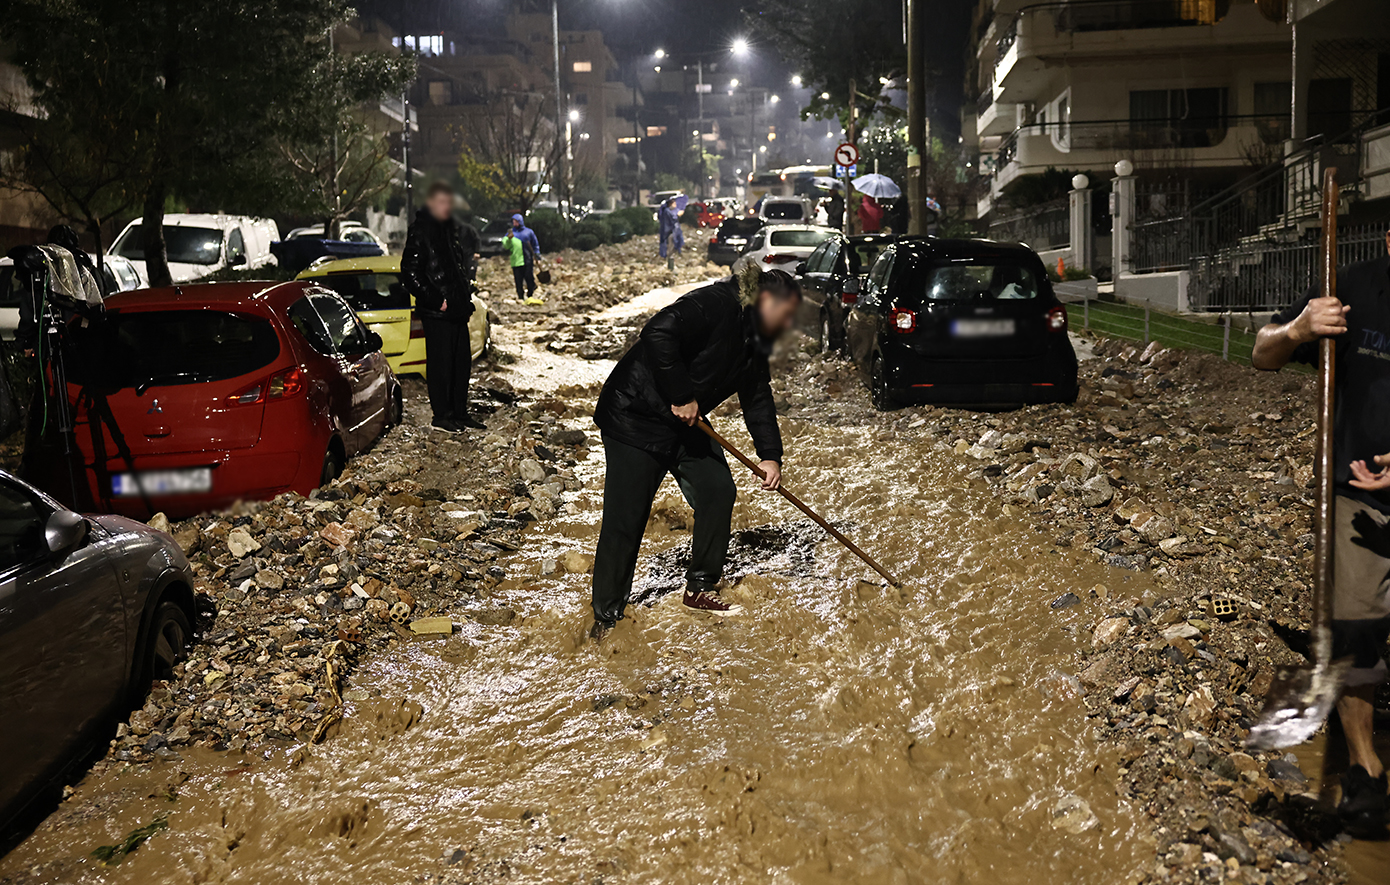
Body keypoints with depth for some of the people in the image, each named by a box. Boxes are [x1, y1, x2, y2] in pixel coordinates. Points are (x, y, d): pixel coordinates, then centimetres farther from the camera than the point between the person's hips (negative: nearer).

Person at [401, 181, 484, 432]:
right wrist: (435, 300, -17)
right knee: (440, 362, -2)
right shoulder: (419, 232, -10)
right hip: (435, 310, -8)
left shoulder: (456, 230, 12)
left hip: (458, 308, 8)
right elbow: (410, 272, -15)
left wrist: (466, 289, 21)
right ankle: (441, 416, 6)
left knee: (462, 360, 11)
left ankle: (460, 412, 22)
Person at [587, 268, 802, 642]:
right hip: (636, 417, -9)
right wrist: (682, 397, -28)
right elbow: (659, 334, -34)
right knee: (625, 520, -5)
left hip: (686, 423, 10)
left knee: (718, 491, 6)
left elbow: (758, 398, 14)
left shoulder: (753, 340, 8)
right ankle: (605, 619, 8)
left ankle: (700, 588, 23)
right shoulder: (716, 304, -22)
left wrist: (770, 455, 4)